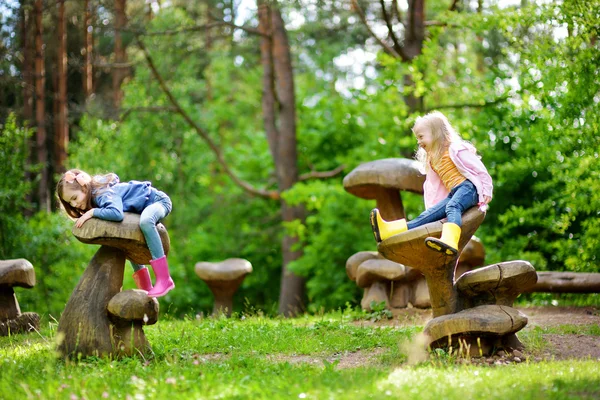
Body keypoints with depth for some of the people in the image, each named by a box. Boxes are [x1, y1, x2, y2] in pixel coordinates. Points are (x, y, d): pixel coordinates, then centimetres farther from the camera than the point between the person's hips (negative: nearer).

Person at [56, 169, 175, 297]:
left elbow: (116, 213, -48)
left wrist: (92, 212, -37)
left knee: (145, 222, -40)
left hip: (159, 200, -10)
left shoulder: (104, 194, -31)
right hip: (144, 207, 10)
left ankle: (164, 279, -39)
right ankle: (146, 288, 30)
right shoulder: (94, 197, -1)